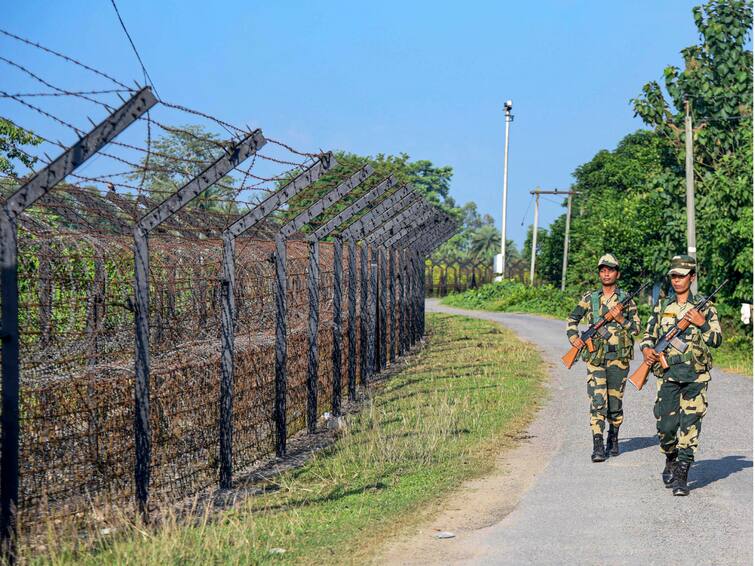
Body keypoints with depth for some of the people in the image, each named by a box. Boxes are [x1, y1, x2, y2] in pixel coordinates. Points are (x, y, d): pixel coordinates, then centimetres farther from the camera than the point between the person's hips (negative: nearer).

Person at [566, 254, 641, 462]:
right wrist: (574, 337, 5)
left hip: (619, 357, 0)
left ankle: (613, 438, 28)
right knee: (597, 402, -9)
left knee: (615, 403, 8)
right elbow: (572, 319, 20)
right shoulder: (589, 299, 9)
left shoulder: (626, 300, 6)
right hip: (595, 357, 0)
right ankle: (598, 447, -12)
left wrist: (620, 318, -13)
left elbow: (636, 328, 4)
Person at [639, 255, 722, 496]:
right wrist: (647, 349, -6)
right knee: (665, 426, -1)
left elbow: (716, 340, 3)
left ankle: (681, 476, -3)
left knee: (689, 428, -7)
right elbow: (648, 335, 15)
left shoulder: (704, 307, 5)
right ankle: (671, 461, 28)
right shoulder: (662, 307, 11)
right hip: (667, 375, 2)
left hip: (695, 376, -2)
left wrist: (702, 323, -14)